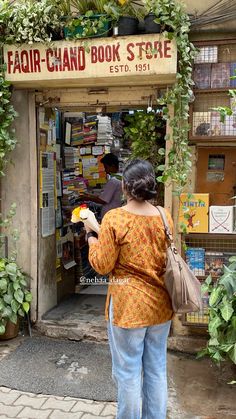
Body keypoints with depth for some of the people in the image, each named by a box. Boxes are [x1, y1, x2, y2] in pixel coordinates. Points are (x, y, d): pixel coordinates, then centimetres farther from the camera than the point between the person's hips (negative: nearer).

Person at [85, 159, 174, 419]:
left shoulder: (115, 218, -16)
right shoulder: (165, 217, -2)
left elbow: (102, 265, -10)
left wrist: (92, 237, 5)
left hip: (128, 305, -5)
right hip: (160, 304, 5)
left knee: (128, 372, 11)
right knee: (157, 369, 18)